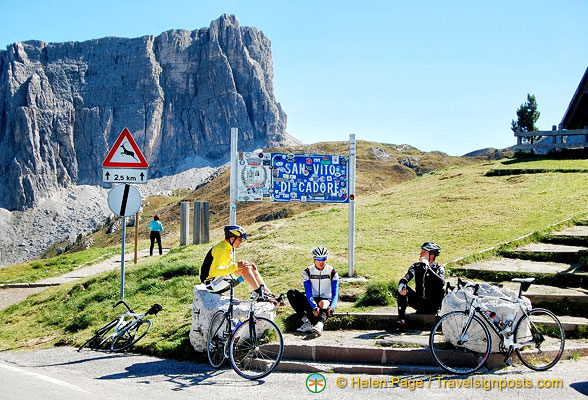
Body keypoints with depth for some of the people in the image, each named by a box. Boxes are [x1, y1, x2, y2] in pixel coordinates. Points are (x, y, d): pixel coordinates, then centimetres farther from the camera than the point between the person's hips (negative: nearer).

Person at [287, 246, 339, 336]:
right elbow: (308, 293, -12)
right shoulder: (307, 272, -1)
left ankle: (319, 325, -68)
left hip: (327, 301, -2)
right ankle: (307, 322, -34)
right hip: (312, 302, 2)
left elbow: (335, 294, -9)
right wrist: (315, 307, -30)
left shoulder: (332, 272, -2)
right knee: (291, 293, -21)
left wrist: (330, 308, -30)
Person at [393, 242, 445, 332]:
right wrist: (402, 286, -36)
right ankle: (400, 321, -20)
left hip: (432, 306, -3)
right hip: (419, 303, 3)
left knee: (442, 291, -31)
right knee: (402, 289, -19)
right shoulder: (416, 267, 4)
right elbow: (405, 279, -11)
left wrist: (427, 268, -31)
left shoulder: (438, 269, -6)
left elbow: (441, 283, -28)